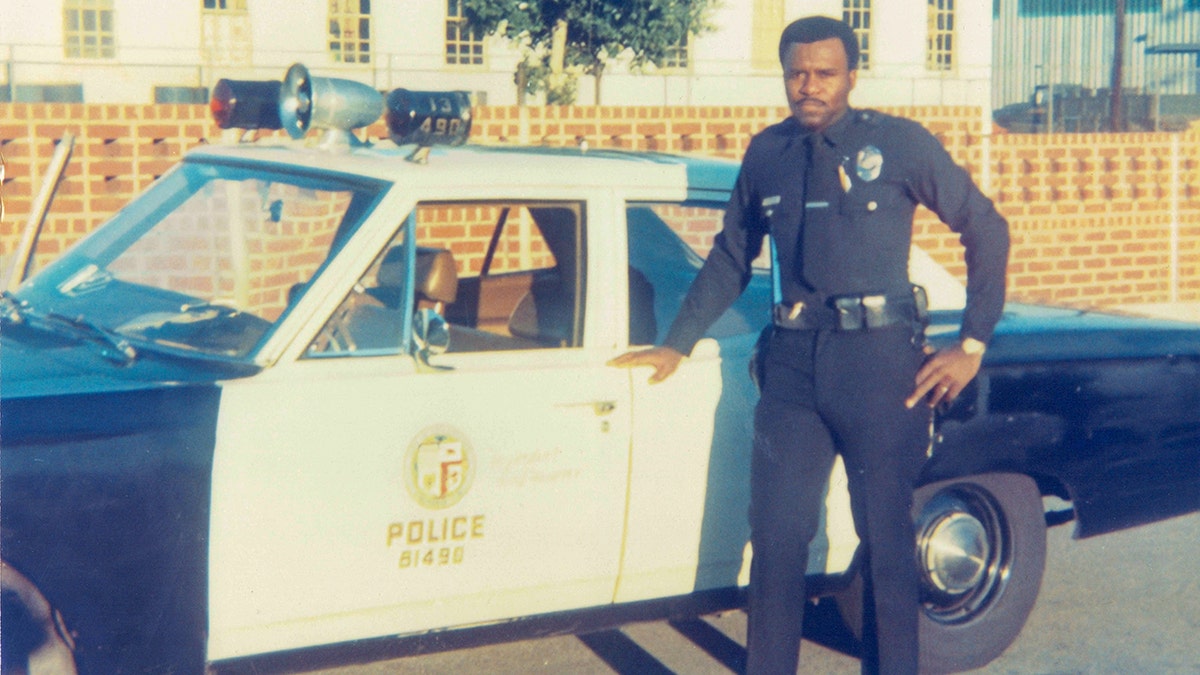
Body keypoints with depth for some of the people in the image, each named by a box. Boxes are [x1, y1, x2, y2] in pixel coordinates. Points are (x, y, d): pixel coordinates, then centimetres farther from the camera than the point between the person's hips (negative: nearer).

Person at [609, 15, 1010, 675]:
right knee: (776, 536, 3)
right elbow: (731, 258, 22)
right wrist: (676, 346, 20)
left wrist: (972, 345, 0)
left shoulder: (899, 143, 0)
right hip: (792, 361, 3)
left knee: (886, 538, 4)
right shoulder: (767, 152, 11)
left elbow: (985, 229, 5)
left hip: (879, 357, -3)